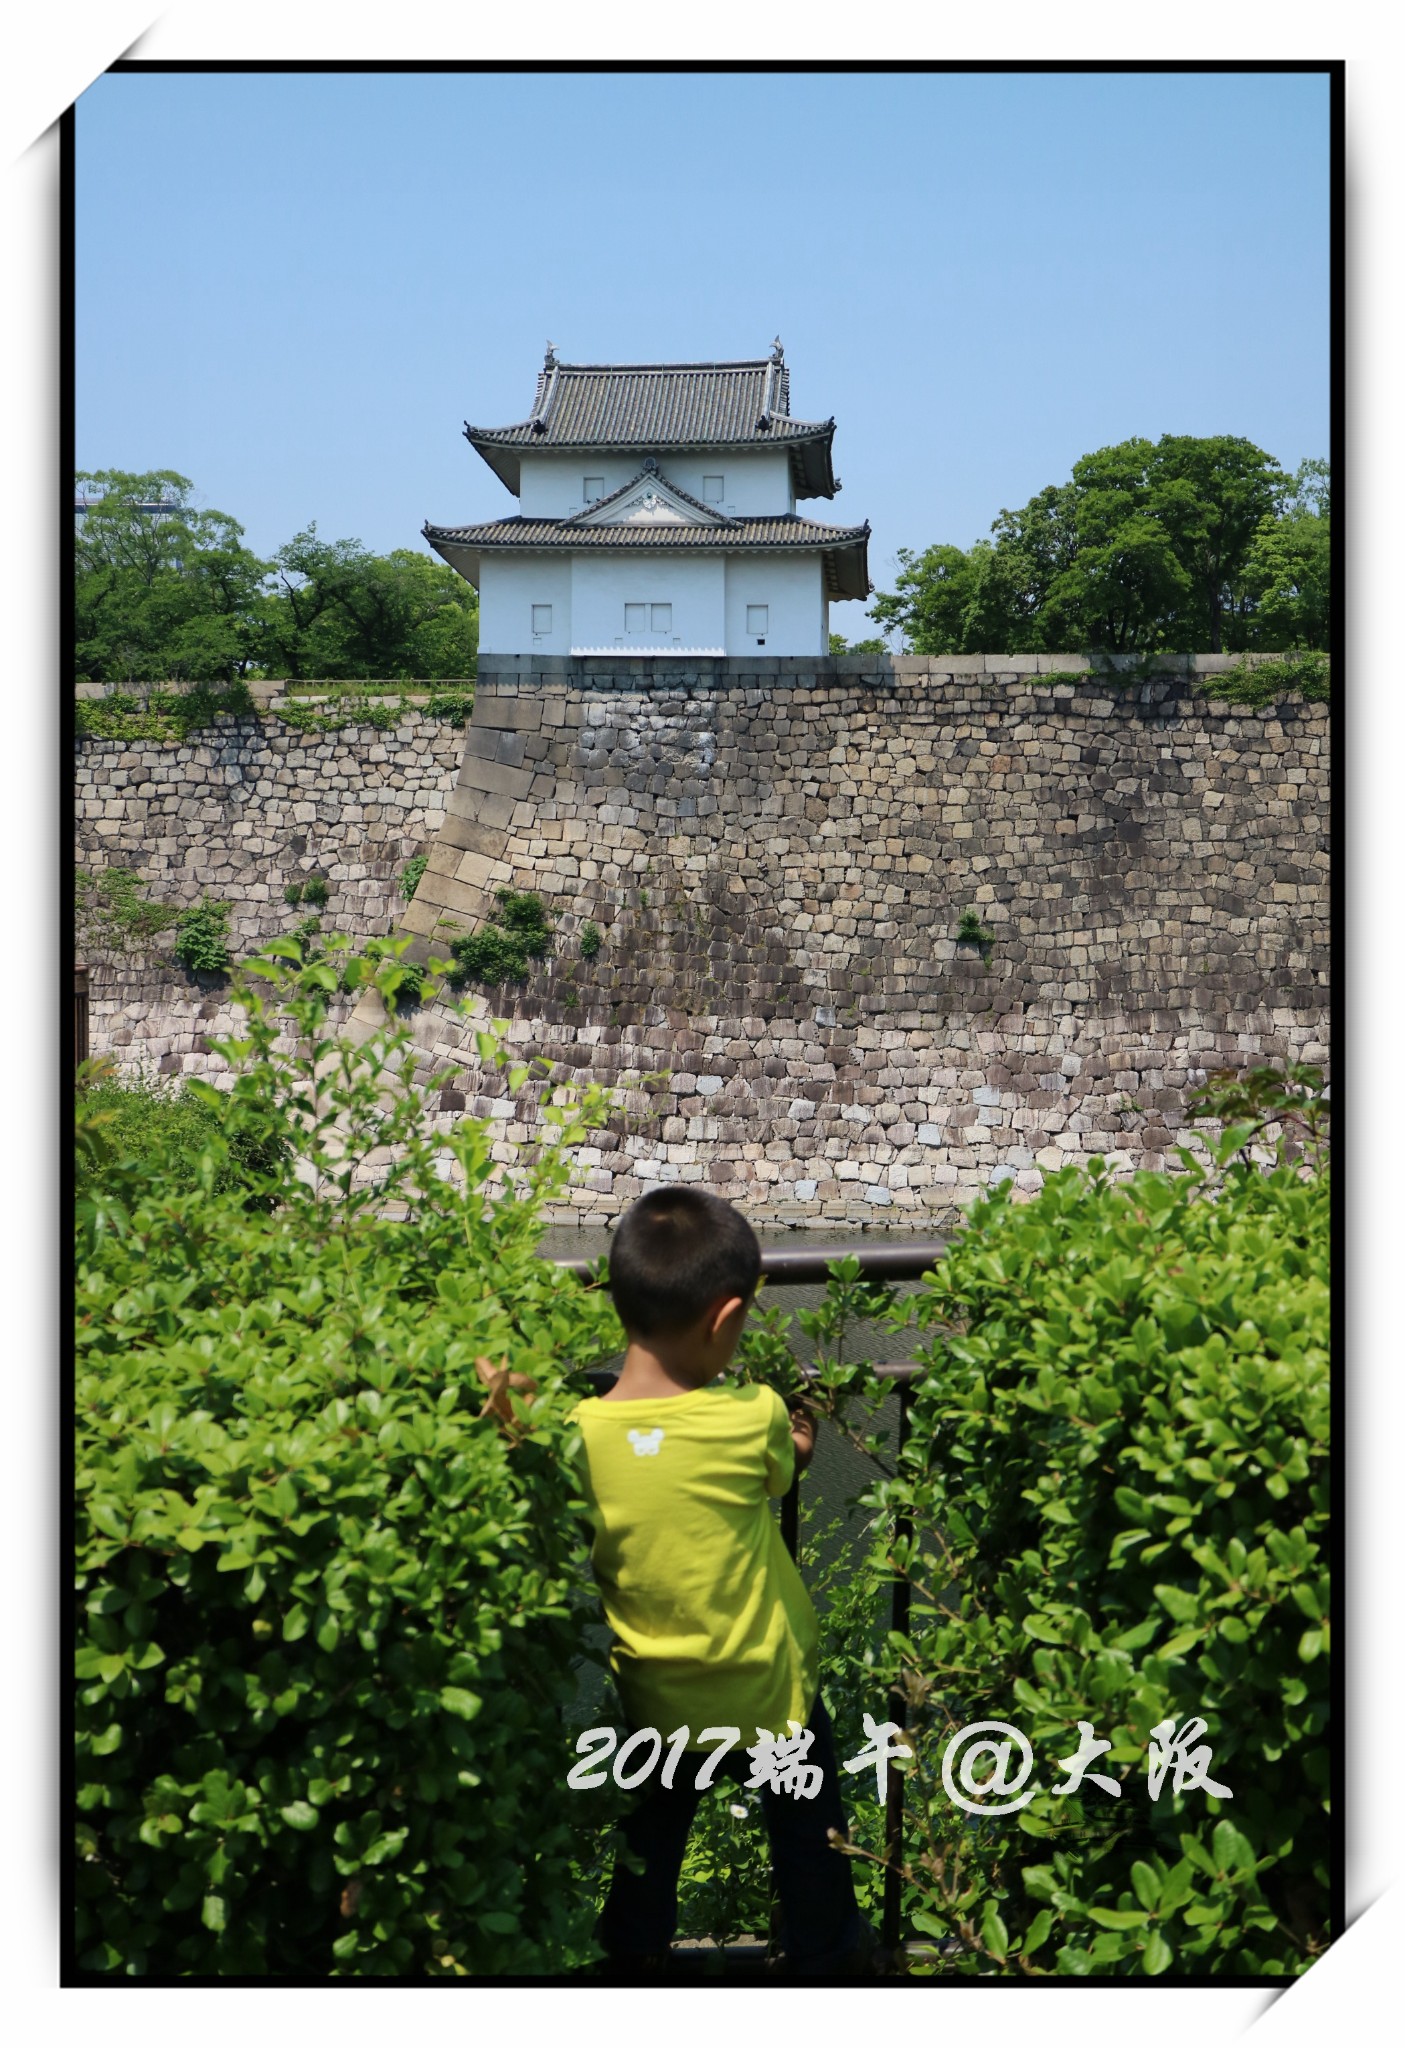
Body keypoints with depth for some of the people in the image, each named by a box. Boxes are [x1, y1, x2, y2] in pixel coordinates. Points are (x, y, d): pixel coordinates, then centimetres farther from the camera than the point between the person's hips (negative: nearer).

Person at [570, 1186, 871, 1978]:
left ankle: (633, 1948, 49)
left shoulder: (578, 1434, -22)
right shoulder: (756, 1419, -25)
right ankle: (827, 1951, 46)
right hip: (769, 1698, -2)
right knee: (807, 1832, 26)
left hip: (652, 1702, 2)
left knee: (651, 1833, 29)